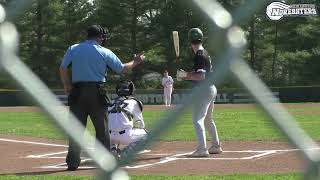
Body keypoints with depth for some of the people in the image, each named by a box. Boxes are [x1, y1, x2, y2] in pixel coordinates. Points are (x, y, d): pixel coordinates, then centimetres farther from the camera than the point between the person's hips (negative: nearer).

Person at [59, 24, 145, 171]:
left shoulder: (73, 49, 5)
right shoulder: (105, 53, 1)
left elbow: (63, 69, 2)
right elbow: (121, 69, 7)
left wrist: (67, 87, 12)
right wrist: (135, 62, 24)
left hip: (77, 92, 2)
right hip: (96, 91, -2)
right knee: (101, 128, 8)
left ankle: (73, 162, -2)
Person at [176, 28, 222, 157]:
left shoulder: (199, 56, -16)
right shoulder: (205, 53, 14)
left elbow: (201, 76, -25)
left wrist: (186, 75, -17)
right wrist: (186, 76, 11)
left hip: (203, 90, -10)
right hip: (211, 89, 10)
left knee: (197, 120, -14)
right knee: (208, 120, 22)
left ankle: (202, 149, -22)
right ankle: (216, 146, 30)